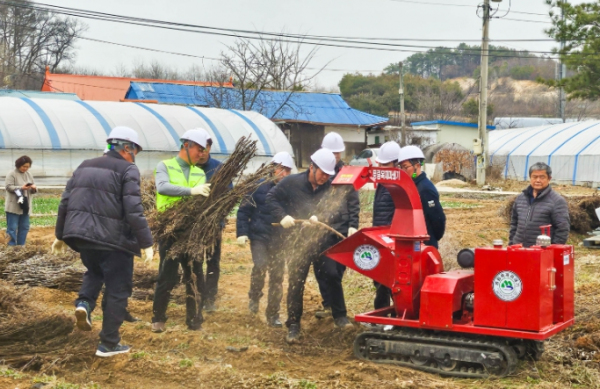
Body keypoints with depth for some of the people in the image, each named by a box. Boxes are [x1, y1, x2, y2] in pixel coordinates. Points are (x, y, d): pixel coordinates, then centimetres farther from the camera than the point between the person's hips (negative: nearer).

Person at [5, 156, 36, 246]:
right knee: (12, 228, -5)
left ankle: (21, 246, 18)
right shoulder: (12, 174, -6)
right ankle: (12, 247, 0)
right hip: (13, 206, -7)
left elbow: (33, 190, 15)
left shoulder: (29, 174, 13)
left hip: (25, 206, 7)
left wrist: (34, 188, -9)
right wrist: (21, 188, -25)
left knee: (24, 227, 9)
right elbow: (8, 187, -15)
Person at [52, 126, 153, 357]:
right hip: (112, 238, -6)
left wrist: (60, 235, 25)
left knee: (95, 272, 32)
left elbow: (65, 203, 16)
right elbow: (134, 211, -15)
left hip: (81, 234, 6)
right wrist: (146, 243, -11)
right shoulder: (128, 170, -6)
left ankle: (84, 302, 4)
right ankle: (109, 344, 11)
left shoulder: (85, 166, 14)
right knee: (117, 290, 7)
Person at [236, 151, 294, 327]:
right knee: (260, 266, -21)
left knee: (277, 276, 3)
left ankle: (273, 315, 15)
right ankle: (254, 297, 9)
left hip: (279, 240, 3)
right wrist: (242, 233, -9)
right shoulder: (260, 187, -6)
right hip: (259, 236, -3)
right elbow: (244, 210, -3)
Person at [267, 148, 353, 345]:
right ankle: (293, 326, 10)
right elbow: (271, 198, -2)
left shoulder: (329, 188, -2)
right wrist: (282, 216, -16)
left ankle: (340, 317, 20)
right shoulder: (291, 182, -6)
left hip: (322, 241, 2)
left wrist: (318, 218, -26)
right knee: (296, 283, 1)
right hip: (297, 242, -2)